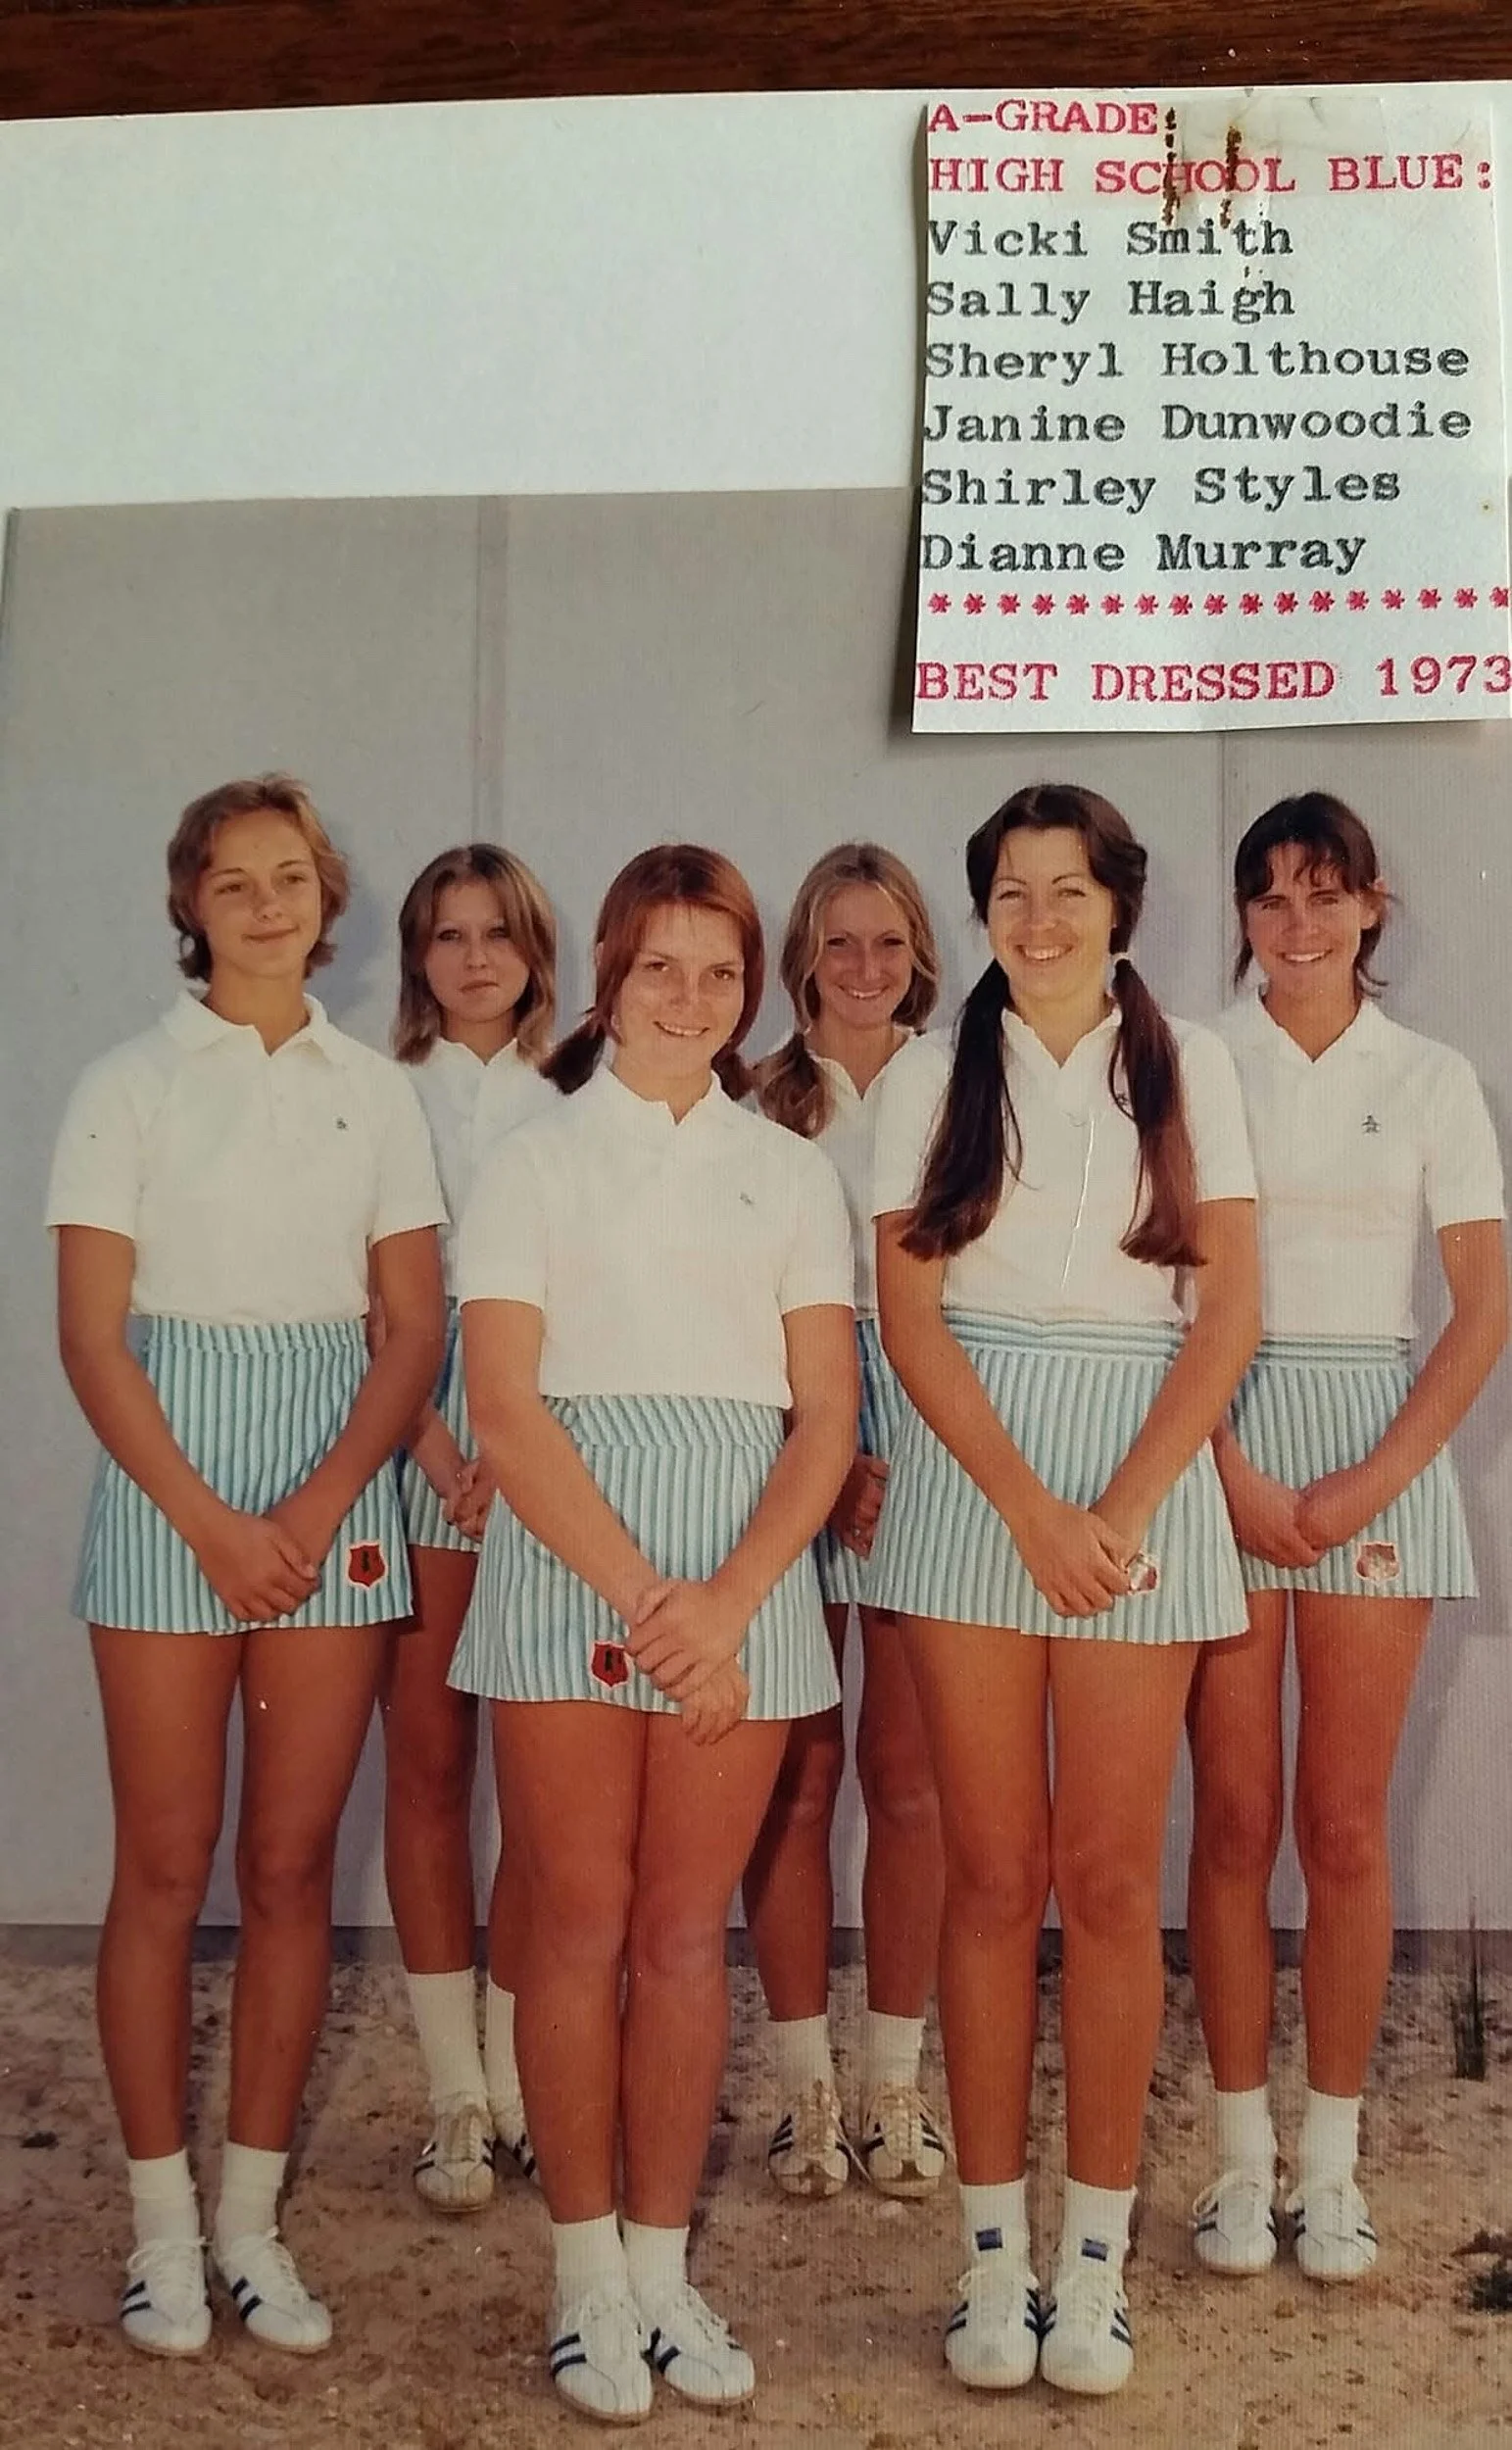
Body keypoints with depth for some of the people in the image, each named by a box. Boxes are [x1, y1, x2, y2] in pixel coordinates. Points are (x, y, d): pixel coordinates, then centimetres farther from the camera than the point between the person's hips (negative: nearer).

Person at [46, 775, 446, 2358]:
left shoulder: (376, 1092, 8)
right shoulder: (130, 1086, 1)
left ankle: (253, 2220, 17)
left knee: (293, 1862, 5)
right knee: (166, 1862, 1)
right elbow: (91, 1338, -4)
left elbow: (415, 1327, 4)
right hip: (167, 1473, -2)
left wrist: (320, 1504, -9)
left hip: (335, 1478, 2)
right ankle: (162, 2226, 15)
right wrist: (210, 1521, -12)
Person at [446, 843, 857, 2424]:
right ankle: (586, 2280, 17)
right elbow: (505, 1408, -5)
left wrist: (725, 1600, -9)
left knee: (686, 1931, 7)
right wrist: (643, 1595, -13)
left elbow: (827, 1417, 5)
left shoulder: (792, 1172, 12)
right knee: (579, 1924, 2)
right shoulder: (534, 1161, 5)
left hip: (744, 1575, 2)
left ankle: (663, 2265, 21)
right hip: (567, 1561, -2)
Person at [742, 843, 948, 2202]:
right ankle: (806, 2080, 14)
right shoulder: (755, 1101, 6)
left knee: (910, 1771, 3)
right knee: (796, 1769, 2)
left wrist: (914, 1456, -8)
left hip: (932, 1431, 1)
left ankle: (895, 2081, 15)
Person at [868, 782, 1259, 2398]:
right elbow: (909, 1317, -1)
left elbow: (1231, 1308, 1)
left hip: (1146, 1483, 0)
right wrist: (1033, 1513, -11)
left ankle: (1095, 2255, 15)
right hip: (969, 1476, 0)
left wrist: (1124, 1510, -10)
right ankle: (993, 2248, 14)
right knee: (993, 1870, 3)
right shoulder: (931, 1077, 6)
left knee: (1111, 1876, 2)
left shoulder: (1190, 1067, 6)